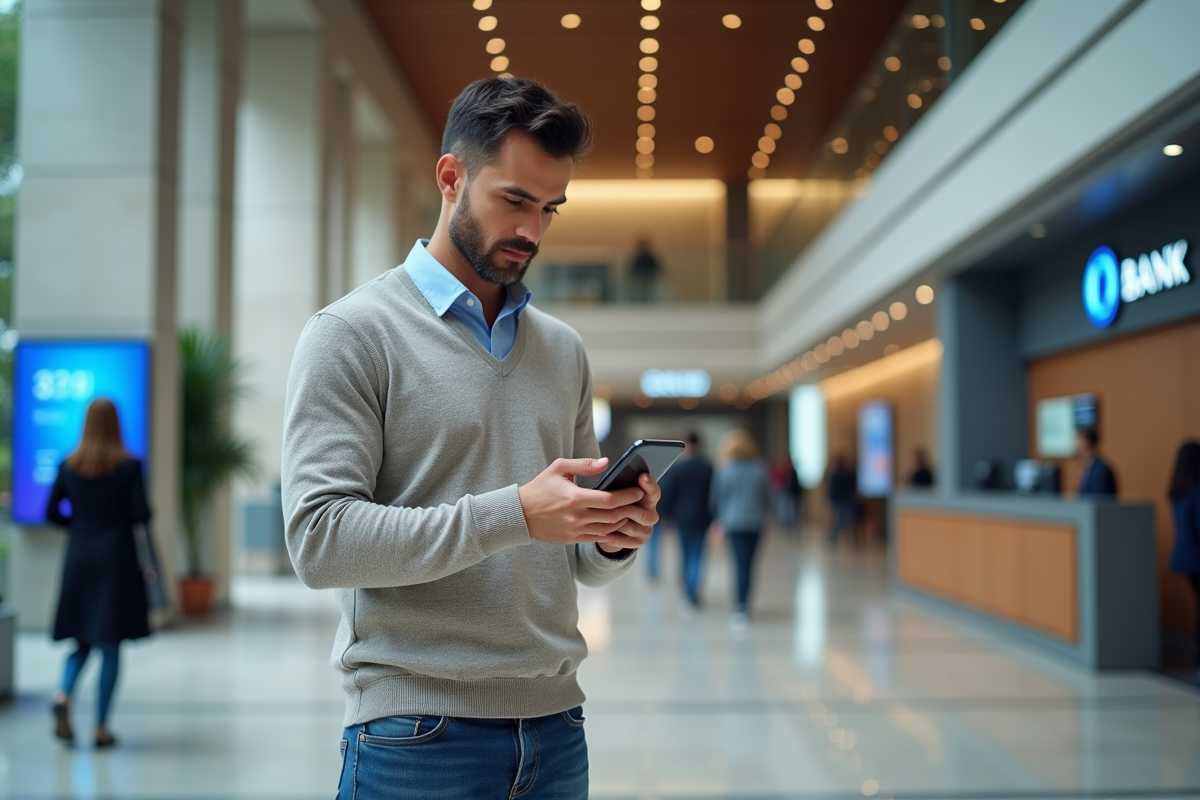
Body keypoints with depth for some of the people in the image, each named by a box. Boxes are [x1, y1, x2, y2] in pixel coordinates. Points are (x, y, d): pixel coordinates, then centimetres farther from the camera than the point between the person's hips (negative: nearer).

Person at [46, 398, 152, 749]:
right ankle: (101, 726, 4)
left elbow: (52, 512, 4)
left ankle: (63, 695, -12)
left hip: (79, 558, 3)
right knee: (111, 645, 3)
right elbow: (141, 514, -11)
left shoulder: (68, 466, 2)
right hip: (117, 558, -3)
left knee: (83, 641, 15)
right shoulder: (129, 466, -9)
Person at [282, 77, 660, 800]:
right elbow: (320, 538, -16)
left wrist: (613, 538, -7)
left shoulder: (564, 349, 11)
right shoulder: (353, 333, -6)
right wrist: (514, 513, -23)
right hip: (416, 735, -5)